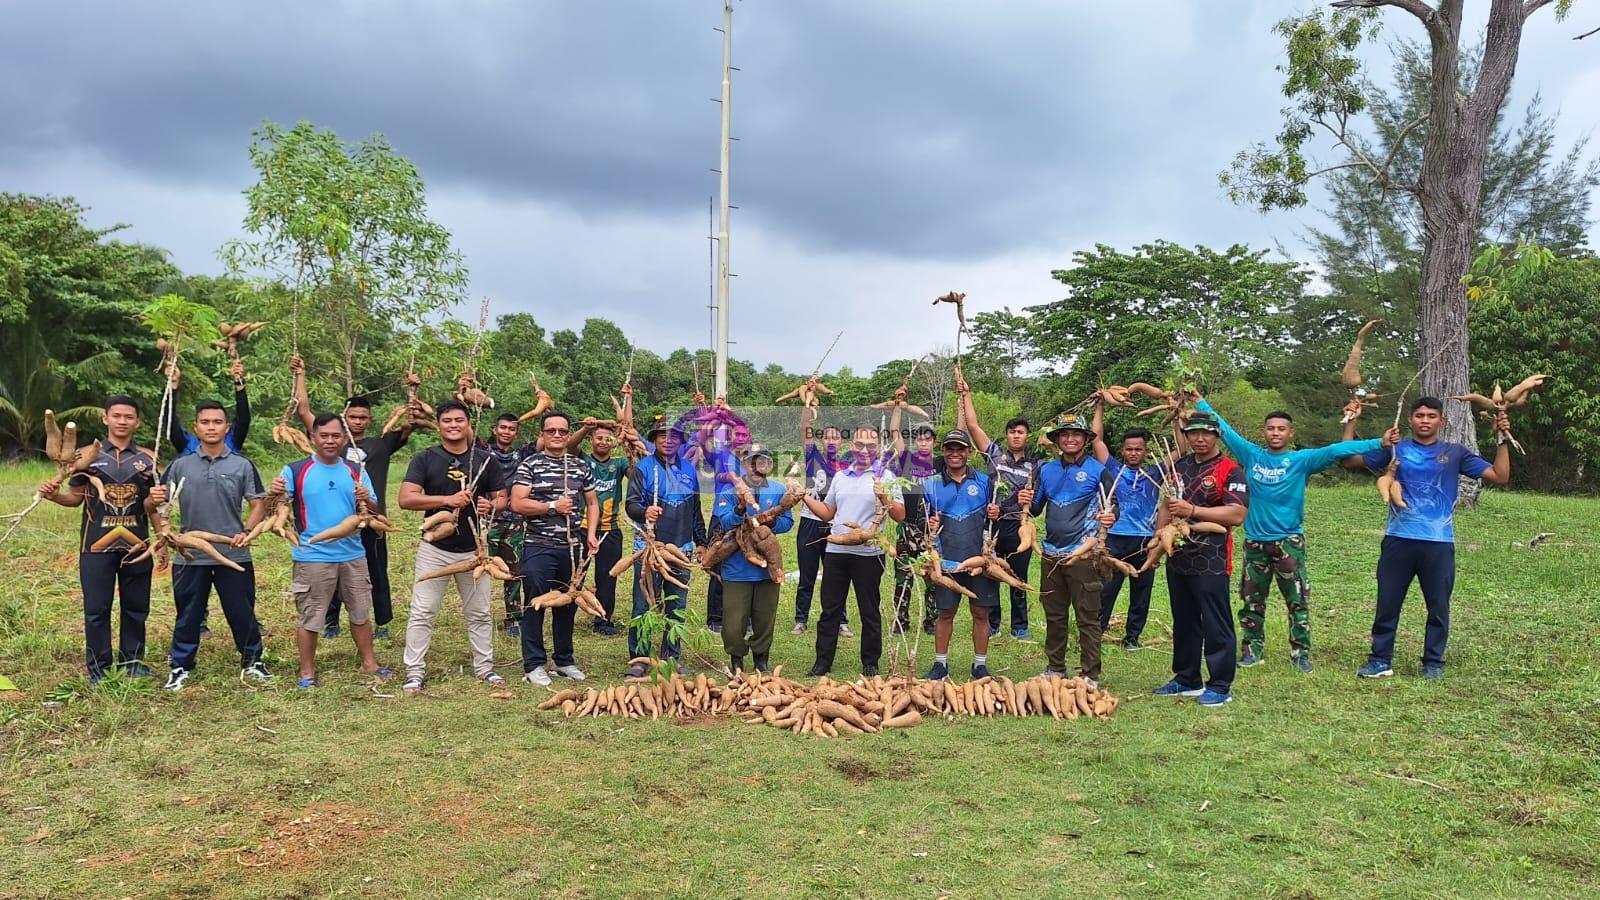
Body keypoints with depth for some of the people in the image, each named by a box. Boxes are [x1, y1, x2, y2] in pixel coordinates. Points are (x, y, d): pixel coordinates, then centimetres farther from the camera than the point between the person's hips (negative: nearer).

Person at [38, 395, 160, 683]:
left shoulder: (147, 459, 5)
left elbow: (149, 506, 5)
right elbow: (76, 497, 7)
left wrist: (155, 500, -18)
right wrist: (55, 495, -13)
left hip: (137, 545, 1)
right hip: (97, 545, -1)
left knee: (136, 608, 9)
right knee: (96, 609, 2)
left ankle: (132, 662, 22)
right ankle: (98, 669, 12)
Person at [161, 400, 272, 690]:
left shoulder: (242, 466, 1)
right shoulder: (180, 466, 4)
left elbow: (258, 504, 3)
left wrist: (246, 531, -11)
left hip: (234, 555, -1)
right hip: (190, 556, 1)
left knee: (242, 612, 7)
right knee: (188, 615, 11)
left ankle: (252, 661, 24)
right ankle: (181, 666, 25)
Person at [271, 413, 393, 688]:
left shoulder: (356, 471, 7)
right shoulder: (296, 471, -3)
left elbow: (373, 513, 6)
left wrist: (366, 501, -17)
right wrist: (273, 495, -31)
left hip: (353, 555, 4)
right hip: (312, 558, -3)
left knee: (361, 614, 13)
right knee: (310, 619, 4)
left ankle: (369, 663, 26)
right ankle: (307, 672, 17)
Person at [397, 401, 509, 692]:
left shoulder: (486, 460, 5)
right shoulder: (425, 459, -2)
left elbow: (502, 498, 9)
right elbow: (406, 498, -13)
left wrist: (490, 506, -15)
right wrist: (446, 499, -24)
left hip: (474, 549, 2)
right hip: (435, 549, -2)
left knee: (479, 613, 12)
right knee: (422, 613, 0)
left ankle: (485, 667, 23)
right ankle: (414, 672, 8)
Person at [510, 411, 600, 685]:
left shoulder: (581, 466, 10)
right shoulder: (530, 464, -2)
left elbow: (592, 503, 18)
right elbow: (517, 504, -10)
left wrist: (591, 534, 4)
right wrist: (553, 506, -14)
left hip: (573, 547, 4)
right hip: (539, 547, -4)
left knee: (568, 605, 12)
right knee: (535, 604, 0)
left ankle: (564, 660, 25)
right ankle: (534, 665, 9)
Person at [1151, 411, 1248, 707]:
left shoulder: (1230, 471, -8)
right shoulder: (1179, 466, 14)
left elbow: (1237, 515, -19)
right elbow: (1166, 506, 22)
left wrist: (1192, 510, -23)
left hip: (1212, 562, -7)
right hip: (1178, 558, 7)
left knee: (1216, 625, -2)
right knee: (1184, 622, 15)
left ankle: (1220, 687, 7)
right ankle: (1187, 680, 27)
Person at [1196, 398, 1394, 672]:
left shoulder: (1301, 460, -2)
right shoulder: (1251, 455, 4)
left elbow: (1335, 451, -13)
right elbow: (1223, 428, 10)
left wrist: (1379, 443, -23)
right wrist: (1199, 400, 15)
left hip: (1289, 541, -2)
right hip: (1255, 541, 2)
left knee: (1298, 601, -1)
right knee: (1251, 601, 9)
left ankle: (1300, 653, 7)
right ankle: (1252, 649, 20)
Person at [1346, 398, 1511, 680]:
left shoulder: (1455, 453, 6)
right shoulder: (1395, 450, 6)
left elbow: (1499, 476, 4)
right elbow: (1349, 459, 5)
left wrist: (1502, 439, -3)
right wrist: (1351, 423, -1)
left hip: (1439, 543, 0)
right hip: (1398, 540, 0)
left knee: (1438, 606, 7)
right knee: (1387, 602, 4)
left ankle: (1433, 662, 19)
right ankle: (1380, 660, 13)